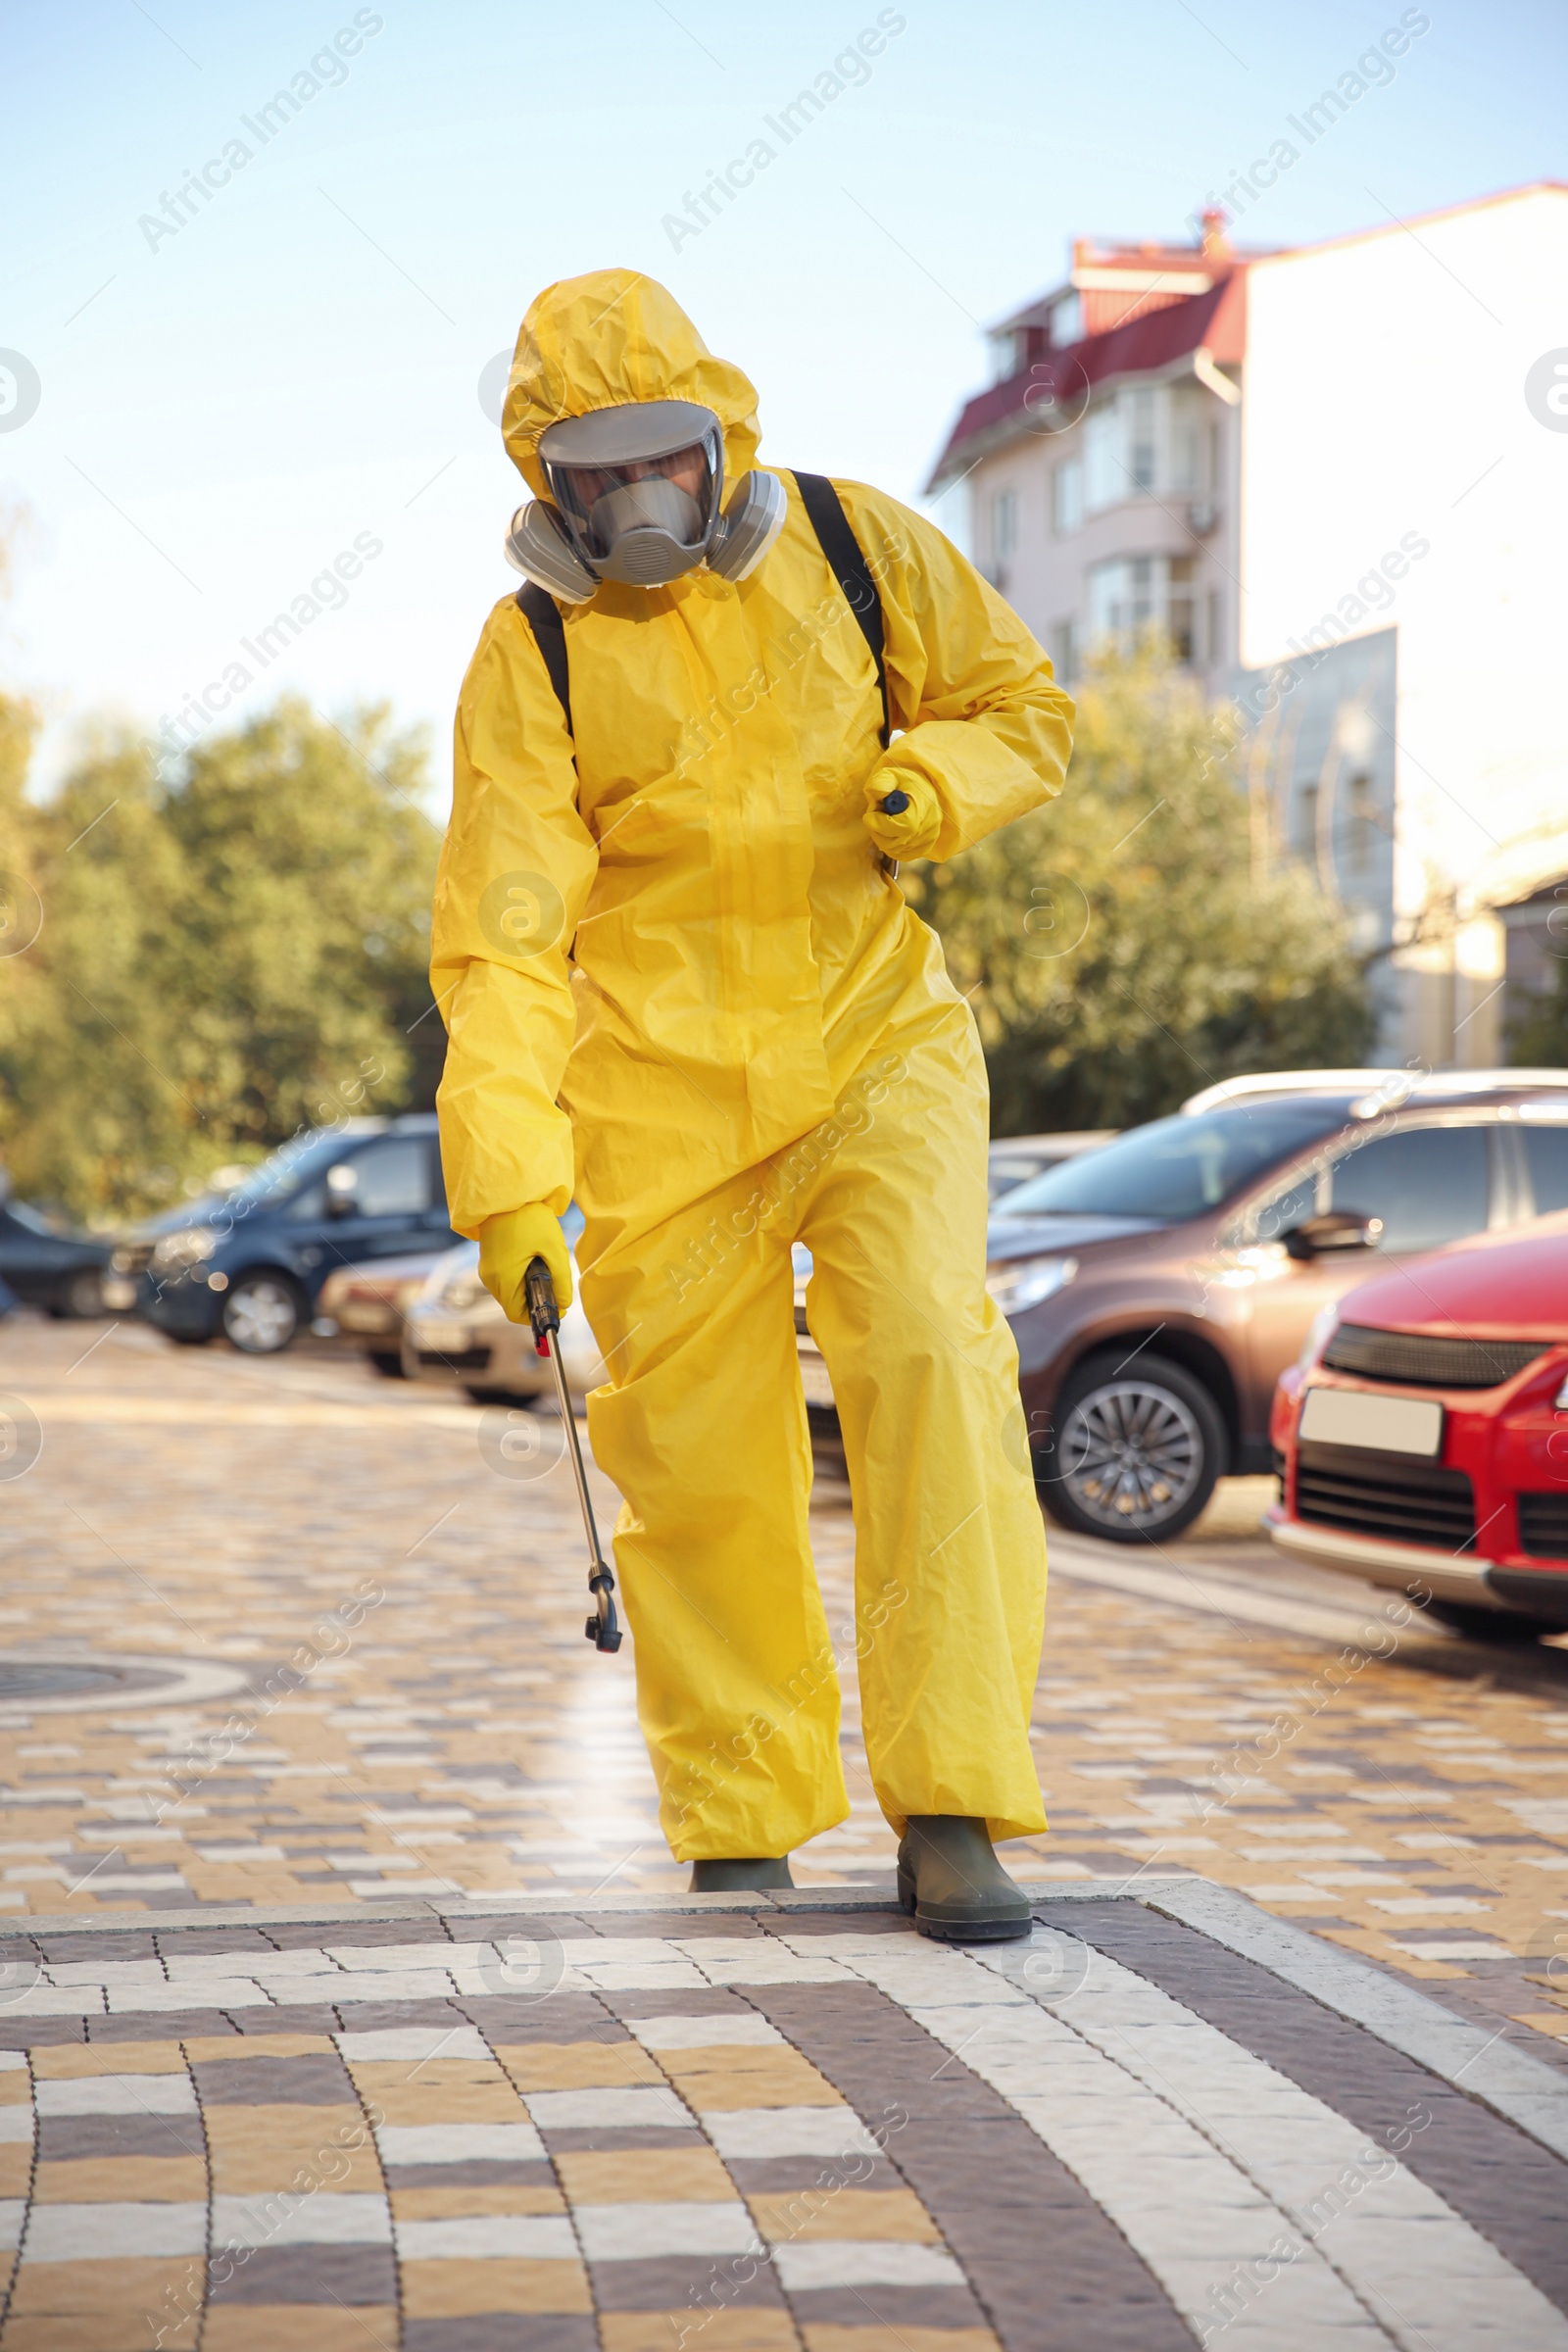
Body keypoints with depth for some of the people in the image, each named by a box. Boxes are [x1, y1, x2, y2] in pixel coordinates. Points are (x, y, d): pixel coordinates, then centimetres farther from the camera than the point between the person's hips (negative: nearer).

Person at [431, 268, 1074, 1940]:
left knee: (928, 1363, -19)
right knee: (698, 1456, 1)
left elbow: (1024, 703, 11)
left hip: (875, 1043, 0)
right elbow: (504, 928, -10)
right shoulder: (533, 648, -4)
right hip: (657, 1089, 0)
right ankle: (744, 1837, 17)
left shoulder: (855, 546, 0)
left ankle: (950, 1812, -15)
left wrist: (943, 780, -13)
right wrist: (507, 1173, -20)